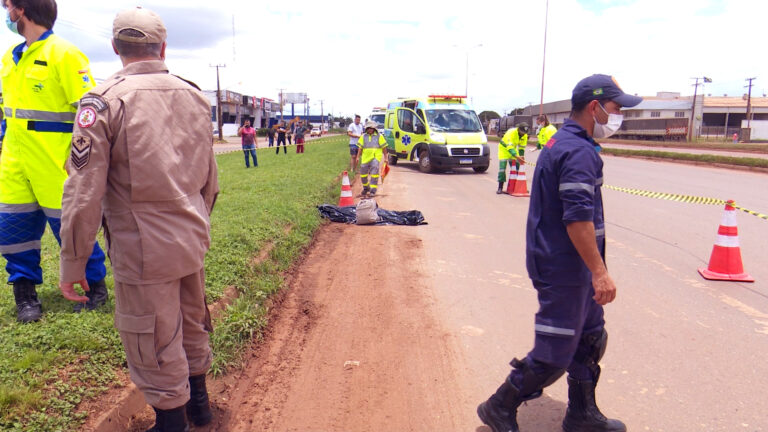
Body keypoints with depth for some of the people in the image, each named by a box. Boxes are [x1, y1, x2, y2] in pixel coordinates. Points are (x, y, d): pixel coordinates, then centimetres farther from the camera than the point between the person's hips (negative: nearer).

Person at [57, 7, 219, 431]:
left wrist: (72, 262, -5)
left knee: (155, 347, 10)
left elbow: (84, 193, -14)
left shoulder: (104, 100, -12)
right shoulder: (195, 97, 5)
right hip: (193, 243, 6)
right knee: (192, 325, 23)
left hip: (143, 252, -6)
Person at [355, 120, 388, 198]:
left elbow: (384, 148, 7)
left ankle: (373, 190, -10)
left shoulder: (379, 136, 5)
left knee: (374, 172, -13)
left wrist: (385, 158, 4)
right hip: (366, 158, 3)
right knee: (363, 173, 6)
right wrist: (358, 157, 2)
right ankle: (366, 188, 29)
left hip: (376, 157, -3)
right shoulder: (363, 136, 11)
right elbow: (360, 148, 11)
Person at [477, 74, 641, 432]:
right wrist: (599, 271, -23)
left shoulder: (561, 143, 14)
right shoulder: (579, 151, -19)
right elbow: (578, 219, -27)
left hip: (568, 266, 11)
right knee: (556, 353, 1)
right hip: (564, 270, -11)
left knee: (591, 336, 20)